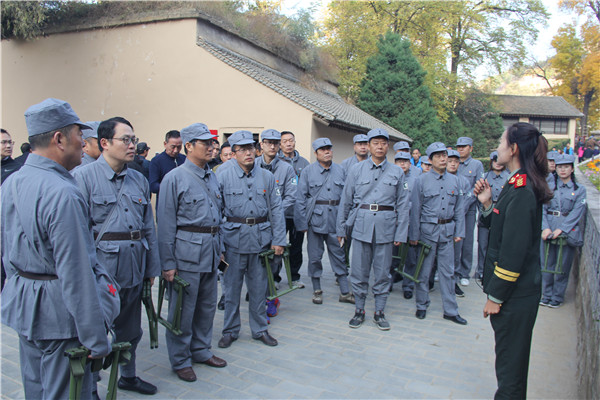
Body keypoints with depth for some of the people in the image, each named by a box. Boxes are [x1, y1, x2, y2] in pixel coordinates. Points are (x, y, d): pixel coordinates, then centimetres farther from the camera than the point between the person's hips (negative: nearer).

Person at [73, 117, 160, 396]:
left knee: (130, 329, 20)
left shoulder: (139, 180, 9)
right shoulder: (83, 177, -8)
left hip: (134, 266, 6)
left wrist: (152, 267, 12)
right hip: (101, 266, -5)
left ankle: (128, 376, 42)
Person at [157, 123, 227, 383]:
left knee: (208, 305, 16)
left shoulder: (212, 177, 11)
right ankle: (180, 360, 22)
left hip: (210, 250, 7)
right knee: (183, 309, 4)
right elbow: (166, 223, -10)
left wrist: (220, 248, 17)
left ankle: (201, 350, 34)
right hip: (187, 251, -7)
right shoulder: (174, 178, -9)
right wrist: (167, 263, -12)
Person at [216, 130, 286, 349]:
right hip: (233, 239, -2)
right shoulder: (223, 177, -3)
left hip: (261, 239, 2)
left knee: (259, 288, 12)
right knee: (231, 288, 9)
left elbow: (276, 210, 6)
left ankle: (260, 329, 29)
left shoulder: (267, 177, 4)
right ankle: (230, 331, 27)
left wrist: (278, 240, 1)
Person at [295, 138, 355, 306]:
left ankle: (345, 292, 16)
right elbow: (301, 199, -1)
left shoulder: (340, 170, 8)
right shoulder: (308, 171, 0)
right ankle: (317, 290, 22)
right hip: (315, 219, -2)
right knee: (315, 257, 6)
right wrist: (302, 223, -6)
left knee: (339, 255, 7)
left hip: (335, 220, 2)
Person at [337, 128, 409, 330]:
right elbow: (346, 201, 8)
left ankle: (379, 312, 23)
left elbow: (402, 205, 7)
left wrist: (401, 233, 2)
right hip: (361, 225, 0)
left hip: (385, 227, 1)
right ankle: (359, 311, 22)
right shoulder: (356, 170, 5)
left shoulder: (397, 172, 7)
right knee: (359, 271, 5)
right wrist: (341, 229, 8)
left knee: (383, 272, 8)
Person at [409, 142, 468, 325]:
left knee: (448, 271, 8)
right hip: (428, 230, -3)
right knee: (424, 270, 6)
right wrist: (414, 235, -4)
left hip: (448, 231, 3)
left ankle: (450, 310, 17)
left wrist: (459, 232, 6)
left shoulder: (454, 180, 8)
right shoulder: (422, 180, -3)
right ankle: (422, 306, 21)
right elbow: (415, 210, -2)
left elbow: (459, 208, 12)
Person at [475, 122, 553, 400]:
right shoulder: (517, 185, 8)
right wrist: (486, 203, 1)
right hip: (515, 292, 9)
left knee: (510, 363, 5)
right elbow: (497, 227, 14)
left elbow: (514, 252, -23)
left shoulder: (522, 192, -22)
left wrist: (496, 297, -17)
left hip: (515, 294, -9)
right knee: (510, 358, 22)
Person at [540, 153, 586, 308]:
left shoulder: (579, 190, 3)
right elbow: (542, 208, 1)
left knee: (562, 266, 4)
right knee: (547, 264, 5)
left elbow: (576, 213, -6)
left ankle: (557, 297, 17)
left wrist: (561, 229, -15)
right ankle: (546, 295, 18)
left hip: (567, 232, -2)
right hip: (548, 232, 2)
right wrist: (545, 228, -13)